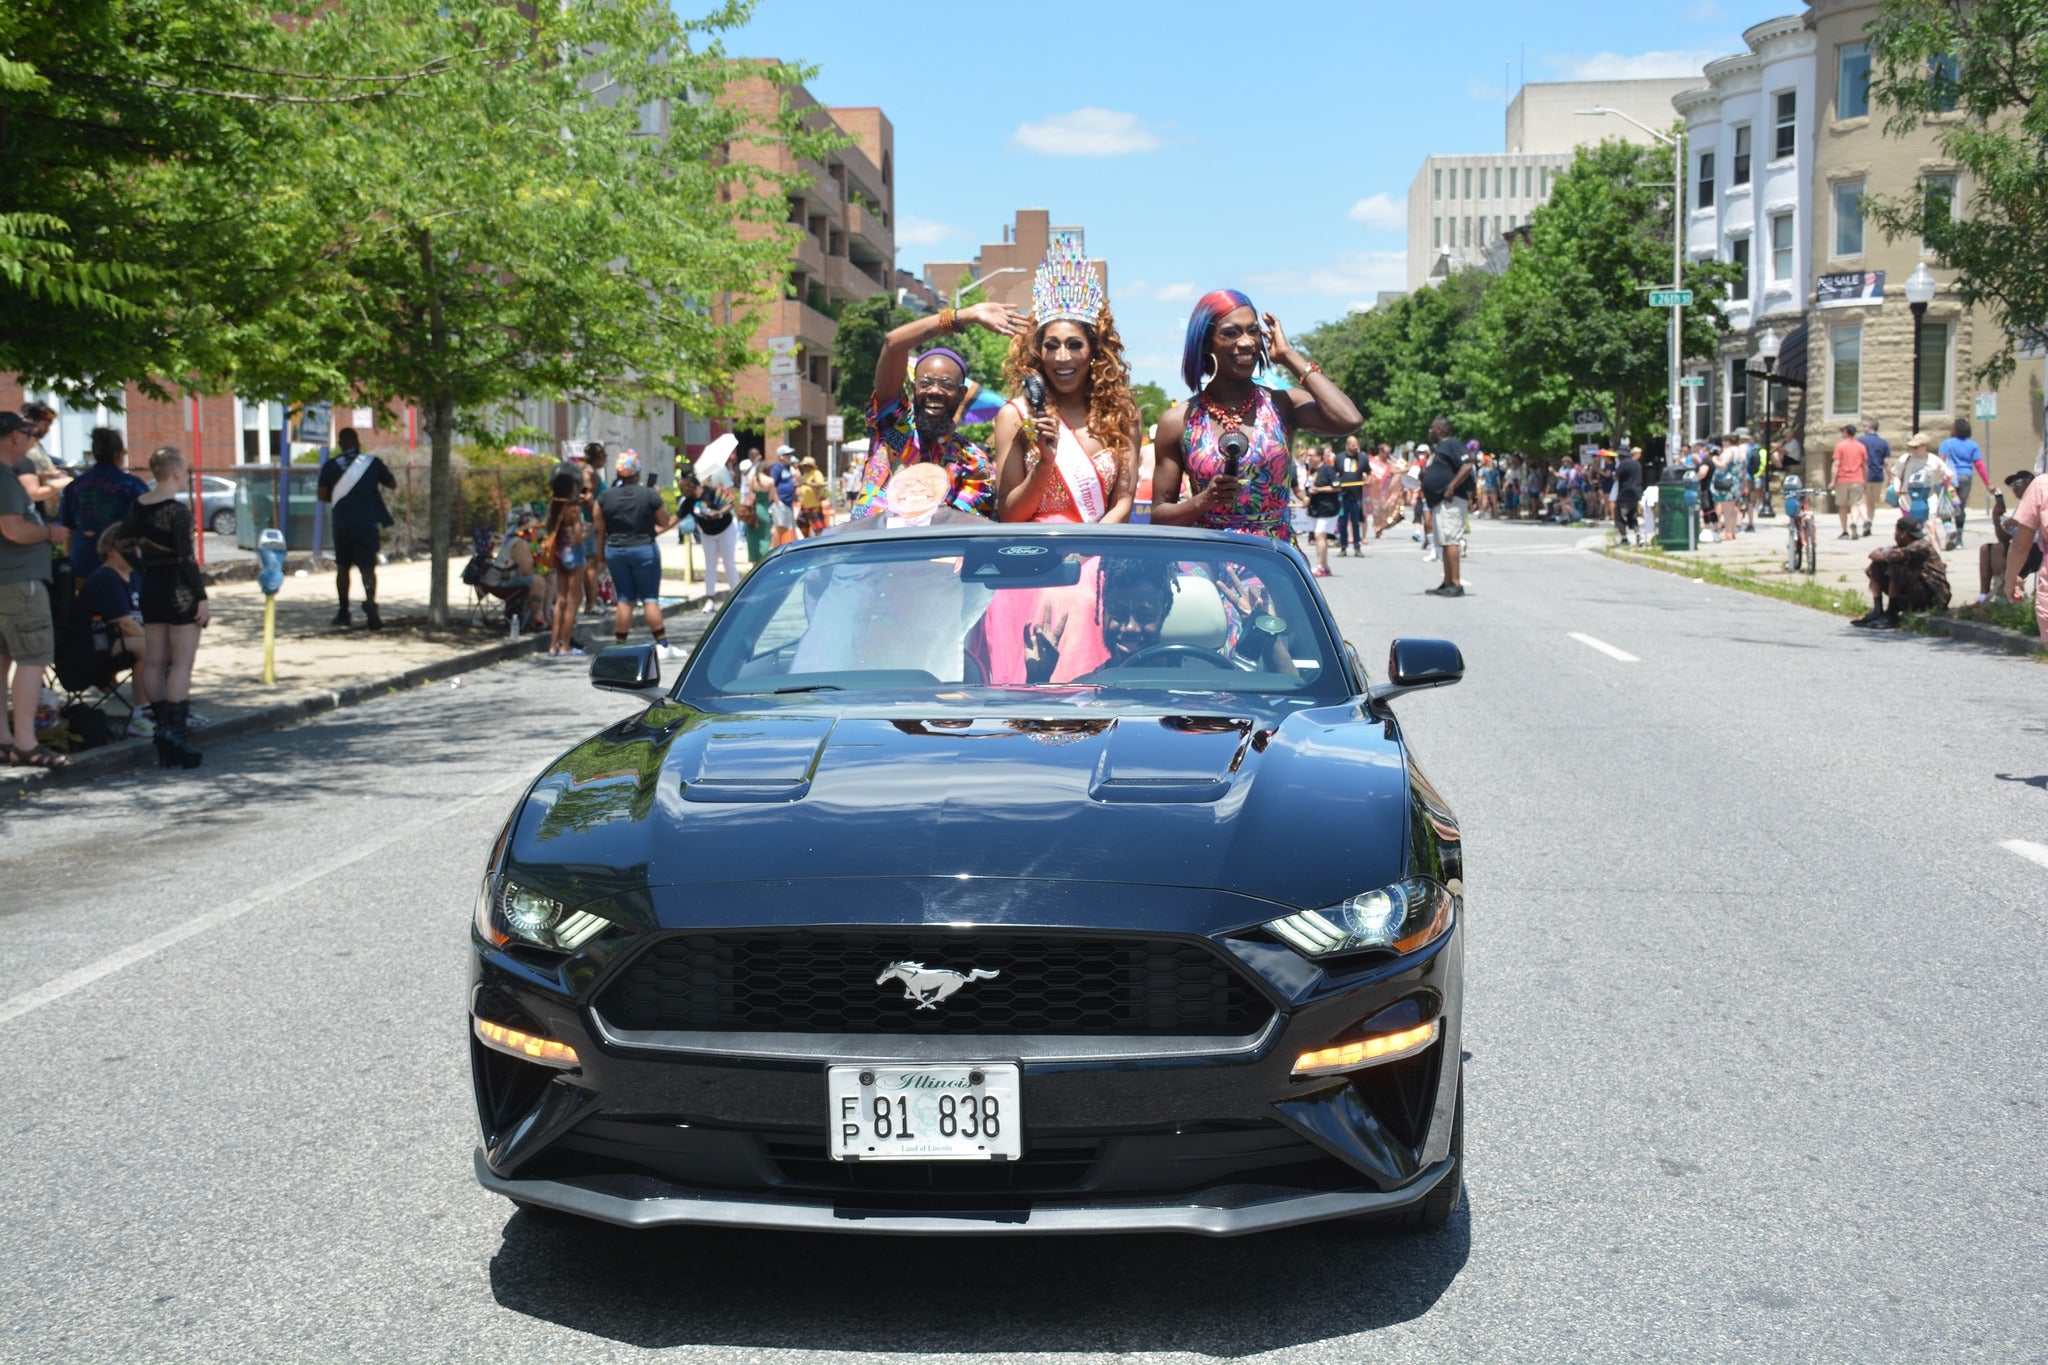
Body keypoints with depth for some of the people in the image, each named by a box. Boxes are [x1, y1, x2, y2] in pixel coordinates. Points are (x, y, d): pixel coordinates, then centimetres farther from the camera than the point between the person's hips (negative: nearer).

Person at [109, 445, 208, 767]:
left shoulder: (138, 507, 6)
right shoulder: (177, 511, -16)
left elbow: (121, 541, 14)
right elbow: (186, 559, -19)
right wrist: (202, 597, -16)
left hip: (151, 590, 7)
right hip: (179, 591, -7)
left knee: (156, 663, 11)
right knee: (181, 664, -4)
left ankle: (162, 725, 15)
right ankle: (177, 732, -9)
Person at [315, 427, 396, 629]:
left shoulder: (330, 466, 3)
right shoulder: (373, 462, 1)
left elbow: (322, 495, 0)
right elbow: (392, 484, 11)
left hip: (341, 522, 2)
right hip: (367, 522, -1)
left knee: (342, 567, 15)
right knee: (367, 567, -3)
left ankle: (343, 612, 19)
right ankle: (370, 600, -29)